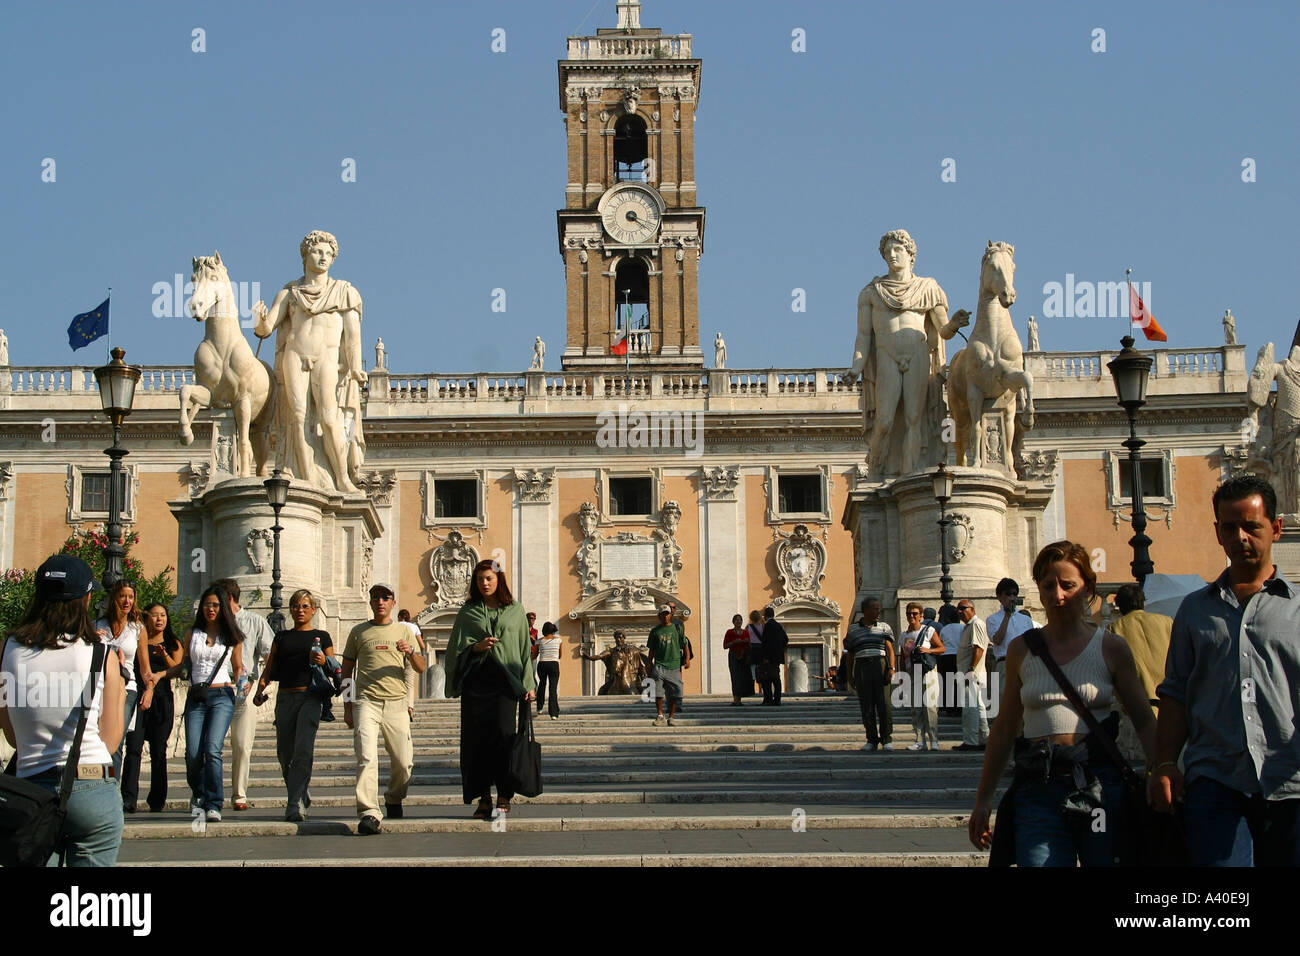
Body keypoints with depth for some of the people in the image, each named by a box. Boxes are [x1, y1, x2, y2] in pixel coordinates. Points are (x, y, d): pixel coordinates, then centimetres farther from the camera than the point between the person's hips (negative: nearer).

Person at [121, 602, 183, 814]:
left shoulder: (173, 644, 16)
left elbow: (177, 670, 5)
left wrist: (164, 655, -9)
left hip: (162, 698, 1)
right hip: (137, 695, -1)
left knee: (159, 751, 0)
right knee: (134, 748, -12)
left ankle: (157, 800, 5)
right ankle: (128, 799, -17)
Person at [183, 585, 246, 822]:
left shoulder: (232, 636, 10)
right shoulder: (193, 633, 15)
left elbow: (237, 667, 17)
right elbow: (184, 663, 19)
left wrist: (240, 680, -3)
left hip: (221, 695, -2)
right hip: (196, 696, 2)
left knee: (212, 750, -18)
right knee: (193, 753, -7)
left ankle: (214, 805, -15)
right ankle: (198, 794, 22)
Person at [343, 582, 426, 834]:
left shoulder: (403, 631, 15)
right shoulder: (359, 632, 13)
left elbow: (421, 669, 12)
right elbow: (347, 670, 16)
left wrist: (411, 652, -10)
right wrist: (347, 707, 10)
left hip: (396, 703, 2)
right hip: (366, 702, -2)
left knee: (404, 762, 2)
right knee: (367, 757, -17)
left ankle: (394, 800, 29)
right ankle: (369, 813, -21)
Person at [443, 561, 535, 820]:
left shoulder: (515, 611, 12)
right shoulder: (468, 613, 13)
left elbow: (525, 648, 12)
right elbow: (456, 647, 8)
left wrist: (529, 684, 5)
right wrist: (475, 647, -12)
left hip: (506, 681, -1)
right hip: (476, 681, 1)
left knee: (504, 735, -13)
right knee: (478, 739, -4)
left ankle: (504, 798, -8)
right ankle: (483, 797, 2)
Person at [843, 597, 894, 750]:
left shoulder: (884, 627, 10)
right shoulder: (853, 630, 12)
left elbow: (890, 649, 2)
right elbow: (849, 653, 16)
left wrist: (891, 668, -10)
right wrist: (850, 677, 12)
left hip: (880, 665, -1)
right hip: (861, 668, 1)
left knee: (884, 703, -8)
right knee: (867, 706, 0)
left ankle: (887, 739, -3)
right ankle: (872, 740, 6)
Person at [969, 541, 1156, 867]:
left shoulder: (1111, 648, 6)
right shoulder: (1022, 650, 10)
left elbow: (1144, 721, 6)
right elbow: (1004, 728, 13)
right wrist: (983, 801, 12)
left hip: (1099, 783, 0)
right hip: (1038, 789, 1)